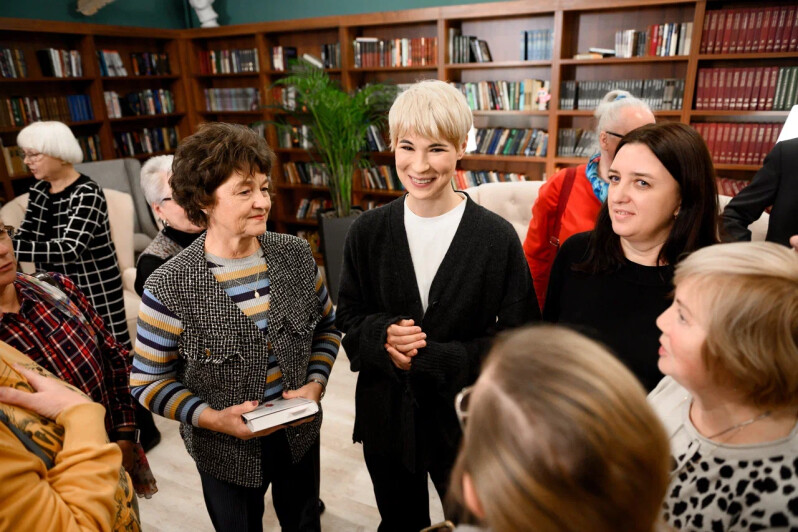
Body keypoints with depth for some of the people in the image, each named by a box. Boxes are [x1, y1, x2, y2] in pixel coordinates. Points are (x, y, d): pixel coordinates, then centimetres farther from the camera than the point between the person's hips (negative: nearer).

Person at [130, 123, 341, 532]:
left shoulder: (296, 255, -11)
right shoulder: (169, 288, -21)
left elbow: (326, 325, 3)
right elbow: (148, 381, -10)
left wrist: (316, 383, -10)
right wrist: (211, 417, -22)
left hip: (300, 434, 3)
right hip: (226, 453, -2)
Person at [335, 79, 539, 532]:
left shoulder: (498, 237, -15)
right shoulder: (368, 231, -7)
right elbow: (349, 319, 0)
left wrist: (432, 359, -22)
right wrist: (384, 335, -23)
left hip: (465, 419, -2)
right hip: (386, 415, 2)